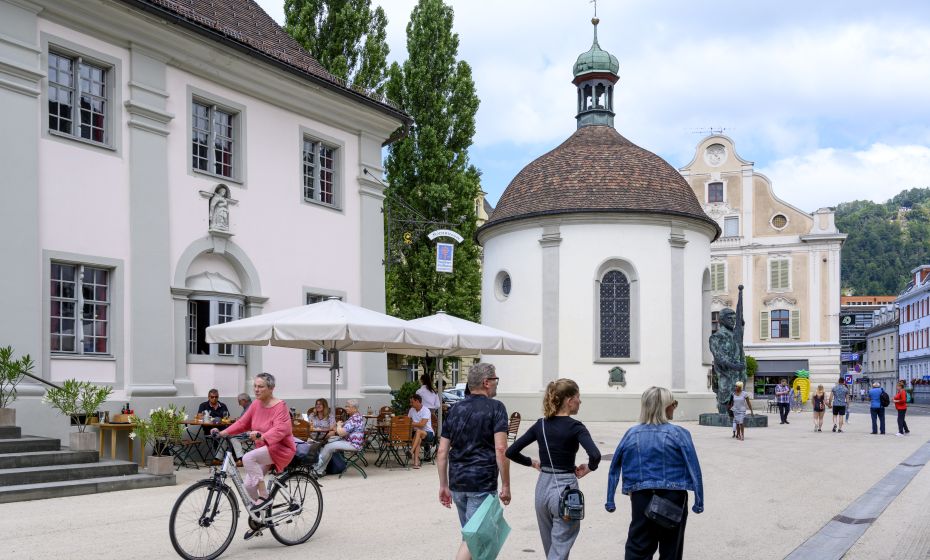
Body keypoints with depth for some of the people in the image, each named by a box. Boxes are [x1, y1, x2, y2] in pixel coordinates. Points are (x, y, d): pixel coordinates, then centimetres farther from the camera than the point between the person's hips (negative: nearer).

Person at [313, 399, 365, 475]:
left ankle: (316, 468, -1)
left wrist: (339, 425, -5)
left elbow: (341, 433, -25)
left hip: (352, 444, -11)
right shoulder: (358, 417, 14)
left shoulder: (354, 419, -20)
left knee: (328, 447, -14)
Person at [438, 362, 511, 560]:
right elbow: (500, 449, -15)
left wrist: (444, 486, 13)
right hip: (482, 484, -6)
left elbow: (442, 452, 8)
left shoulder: (455, 410, 10)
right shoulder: (495, 408, -7)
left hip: (457, 484, 6)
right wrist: (506, 486, -10)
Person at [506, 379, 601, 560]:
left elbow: (511, 452, 4)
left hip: (542, 487, 6)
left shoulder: (540, 425, 4)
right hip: (565, 488, -6)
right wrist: (589, 468, -6)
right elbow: (595, 455, -26)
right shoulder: (575, 427, -11)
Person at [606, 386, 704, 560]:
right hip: (672, 497, -2)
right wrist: (699, 502, -1)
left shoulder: (631, 434, 1)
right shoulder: (679, 434, -8)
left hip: (641, 498, 2)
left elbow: (614, 469, 4)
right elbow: (694, 469, -9)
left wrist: (610, 501, 10)